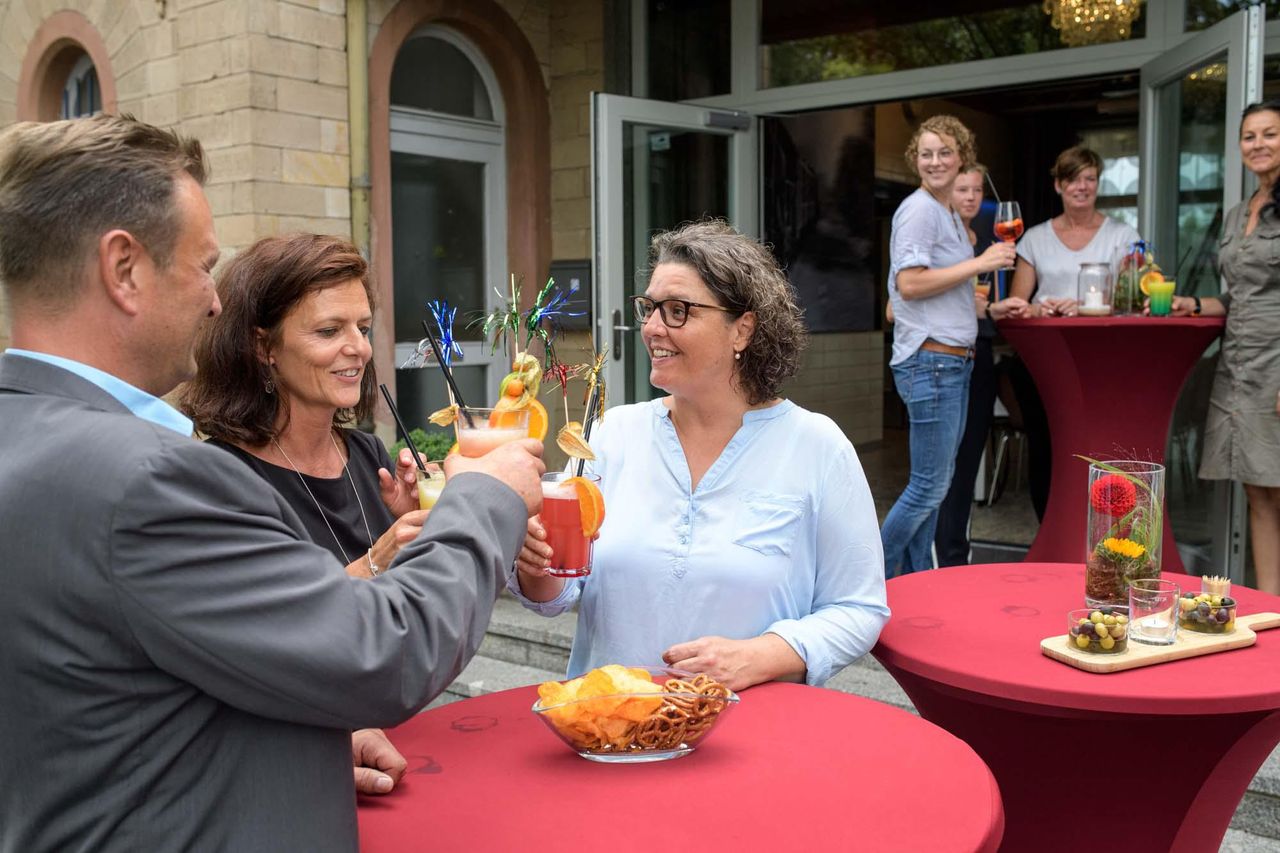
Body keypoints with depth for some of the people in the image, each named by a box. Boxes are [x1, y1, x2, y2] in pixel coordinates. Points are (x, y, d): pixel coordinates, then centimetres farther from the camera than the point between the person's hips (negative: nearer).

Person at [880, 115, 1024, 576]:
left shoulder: (949, 215, 20)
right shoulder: (919, 210, -9)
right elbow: (910, 284, -19)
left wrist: (991, 309, 14)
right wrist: (980, 263, -14)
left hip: (953, 361, 10)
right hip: (929, 361, -10)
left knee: (937, 482, 12)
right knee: (930, 485, -7)